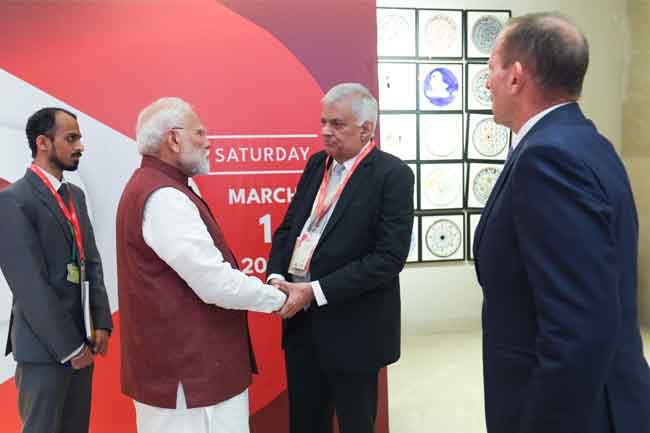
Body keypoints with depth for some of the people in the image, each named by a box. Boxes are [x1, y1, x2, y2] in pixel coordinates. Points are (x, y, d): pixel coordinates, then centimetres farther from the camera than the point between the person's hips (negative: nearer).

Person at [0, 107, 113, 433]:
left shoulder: (75, 195, 11)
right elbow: (30, 285, -18)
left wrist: (101, 323, 0)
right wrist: (68, 347, -15)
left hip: (81, 339, 7)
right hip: (45, 346, -7)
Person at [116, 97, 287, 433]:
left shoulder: (150, 186, 12)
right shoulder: (164, 197, -21)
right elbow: (217, 285, -25)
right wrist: (279, 298, -9)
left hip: (178, 358, 11)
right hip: (189, 368, -10)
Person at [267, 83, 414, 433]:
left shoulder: (392, 174, -12)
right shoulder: (317, 164, 8)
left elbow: (390, 256, -20)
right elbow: (288, 227, 11)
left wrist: (315, 291, -21)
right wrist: (277, 277, -8)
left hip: (351, 328, -5)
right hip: (301, 320, 6)